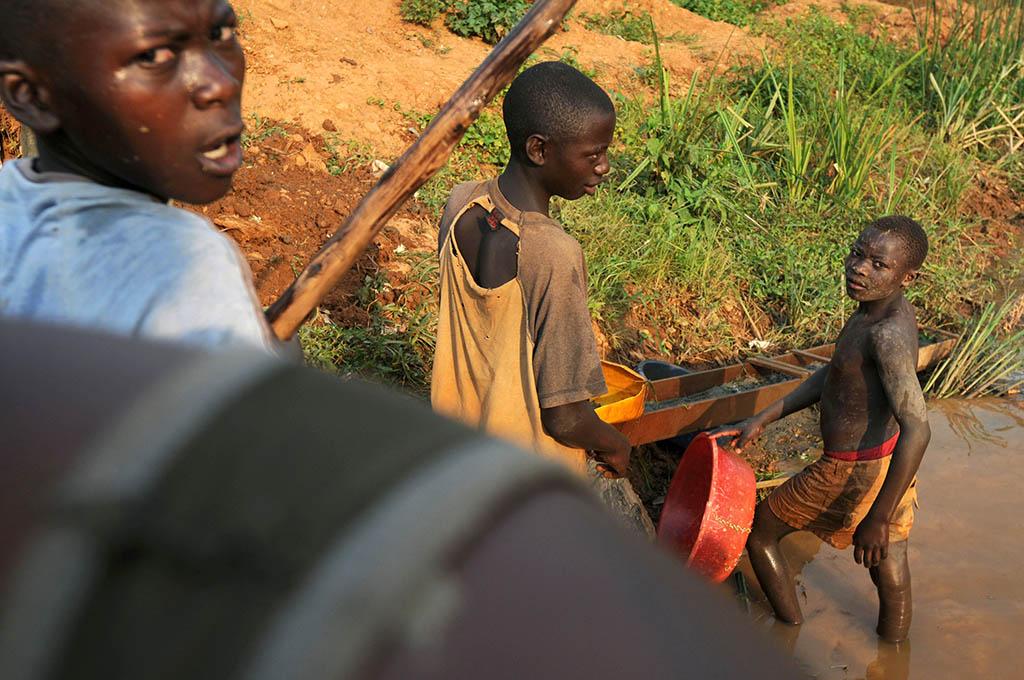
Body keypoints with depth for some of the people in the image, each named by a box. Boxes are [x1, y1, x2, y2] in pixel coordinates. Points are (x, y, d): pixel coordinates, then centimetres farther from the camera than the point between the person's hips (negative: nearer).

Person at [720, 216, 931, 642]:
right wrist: (762, 419, 9)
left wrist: (877, 518, -32)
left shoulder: (887, 335, -30)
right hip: (887, 458, 8)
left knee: (758, 531, 13)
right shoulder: (880, 308, -1)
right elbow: (830, 377, 10)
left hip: (852, 473, -8)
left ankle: (792, 629, 30)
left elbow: (918, 430, -36)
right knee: (887, 559, 24)